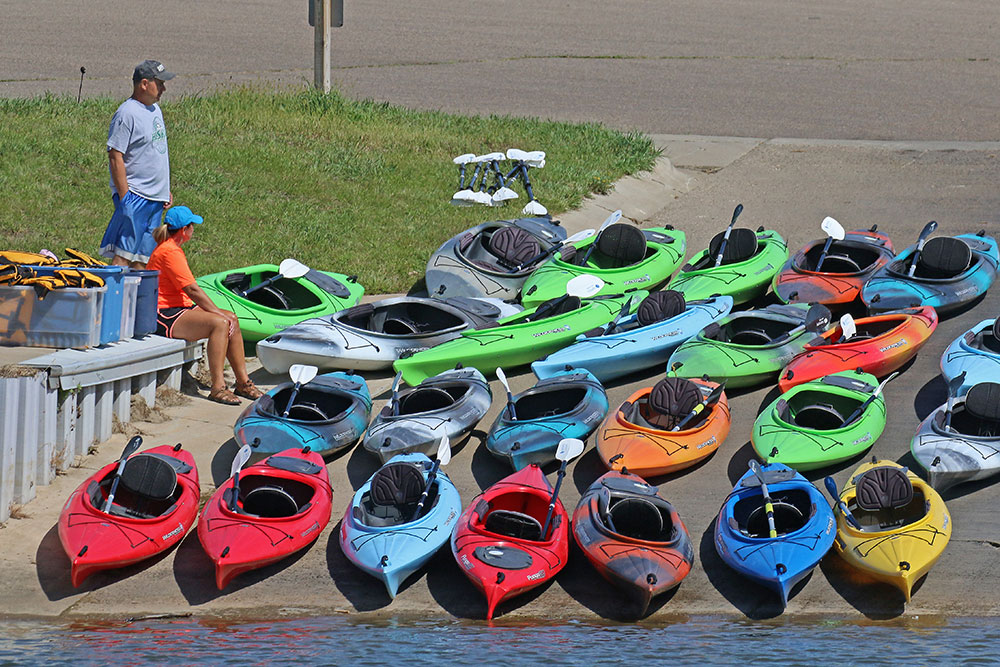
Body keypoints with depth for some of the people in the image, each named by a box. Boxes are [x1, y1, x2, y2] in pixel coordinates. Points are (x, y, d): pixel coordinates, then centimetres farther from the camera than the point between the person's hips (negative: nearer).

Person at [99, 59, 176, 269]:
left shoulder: (155, 109, 15)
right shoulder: (127, 113, -13)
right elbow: (115, 156, -17)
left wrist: (166, 190, 22)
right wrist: (124, 196, -20)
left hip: (156, 197, 9)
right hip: (135, 196, -9)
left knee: (143, 259, 9)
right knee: (123, 255, -12)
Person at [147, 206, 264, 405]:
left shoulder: (171, 248, 19)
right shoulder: (170, 252, -16)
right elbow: (192, 290, -19)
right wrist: (219, 313, -15)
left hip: (179, 308, 11)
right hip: (164, 316, -11)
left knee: (232, 319, 2)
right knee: (220, 323, -27)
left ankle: (243, 382, 5)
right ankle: (218, 387, -27)